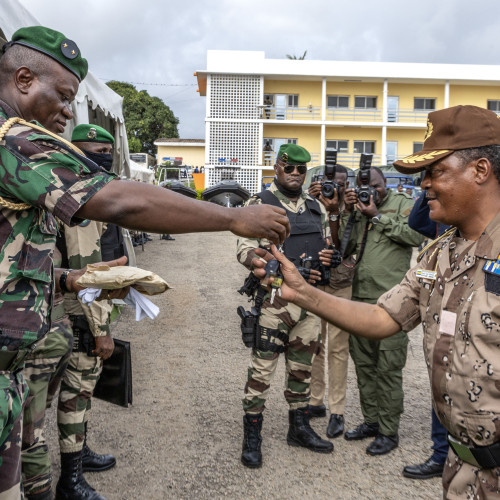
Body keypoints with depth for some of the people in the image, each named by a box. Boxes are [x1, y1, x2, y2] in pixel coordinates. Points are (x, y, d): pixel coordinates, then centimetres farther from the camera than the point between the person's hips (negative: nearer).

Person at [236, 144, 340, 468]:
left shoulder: (317, 207, 15)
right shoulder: (261, 204, -2)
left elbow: (326, 245, 23)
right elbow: (244, 250, -8)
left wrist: (328, 256, 0)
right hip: (275, 299, -5)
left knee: (302, 368, 15)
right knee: (263, 368, -2)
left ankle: (300, 428, 30)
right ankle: (252, 438, 11)